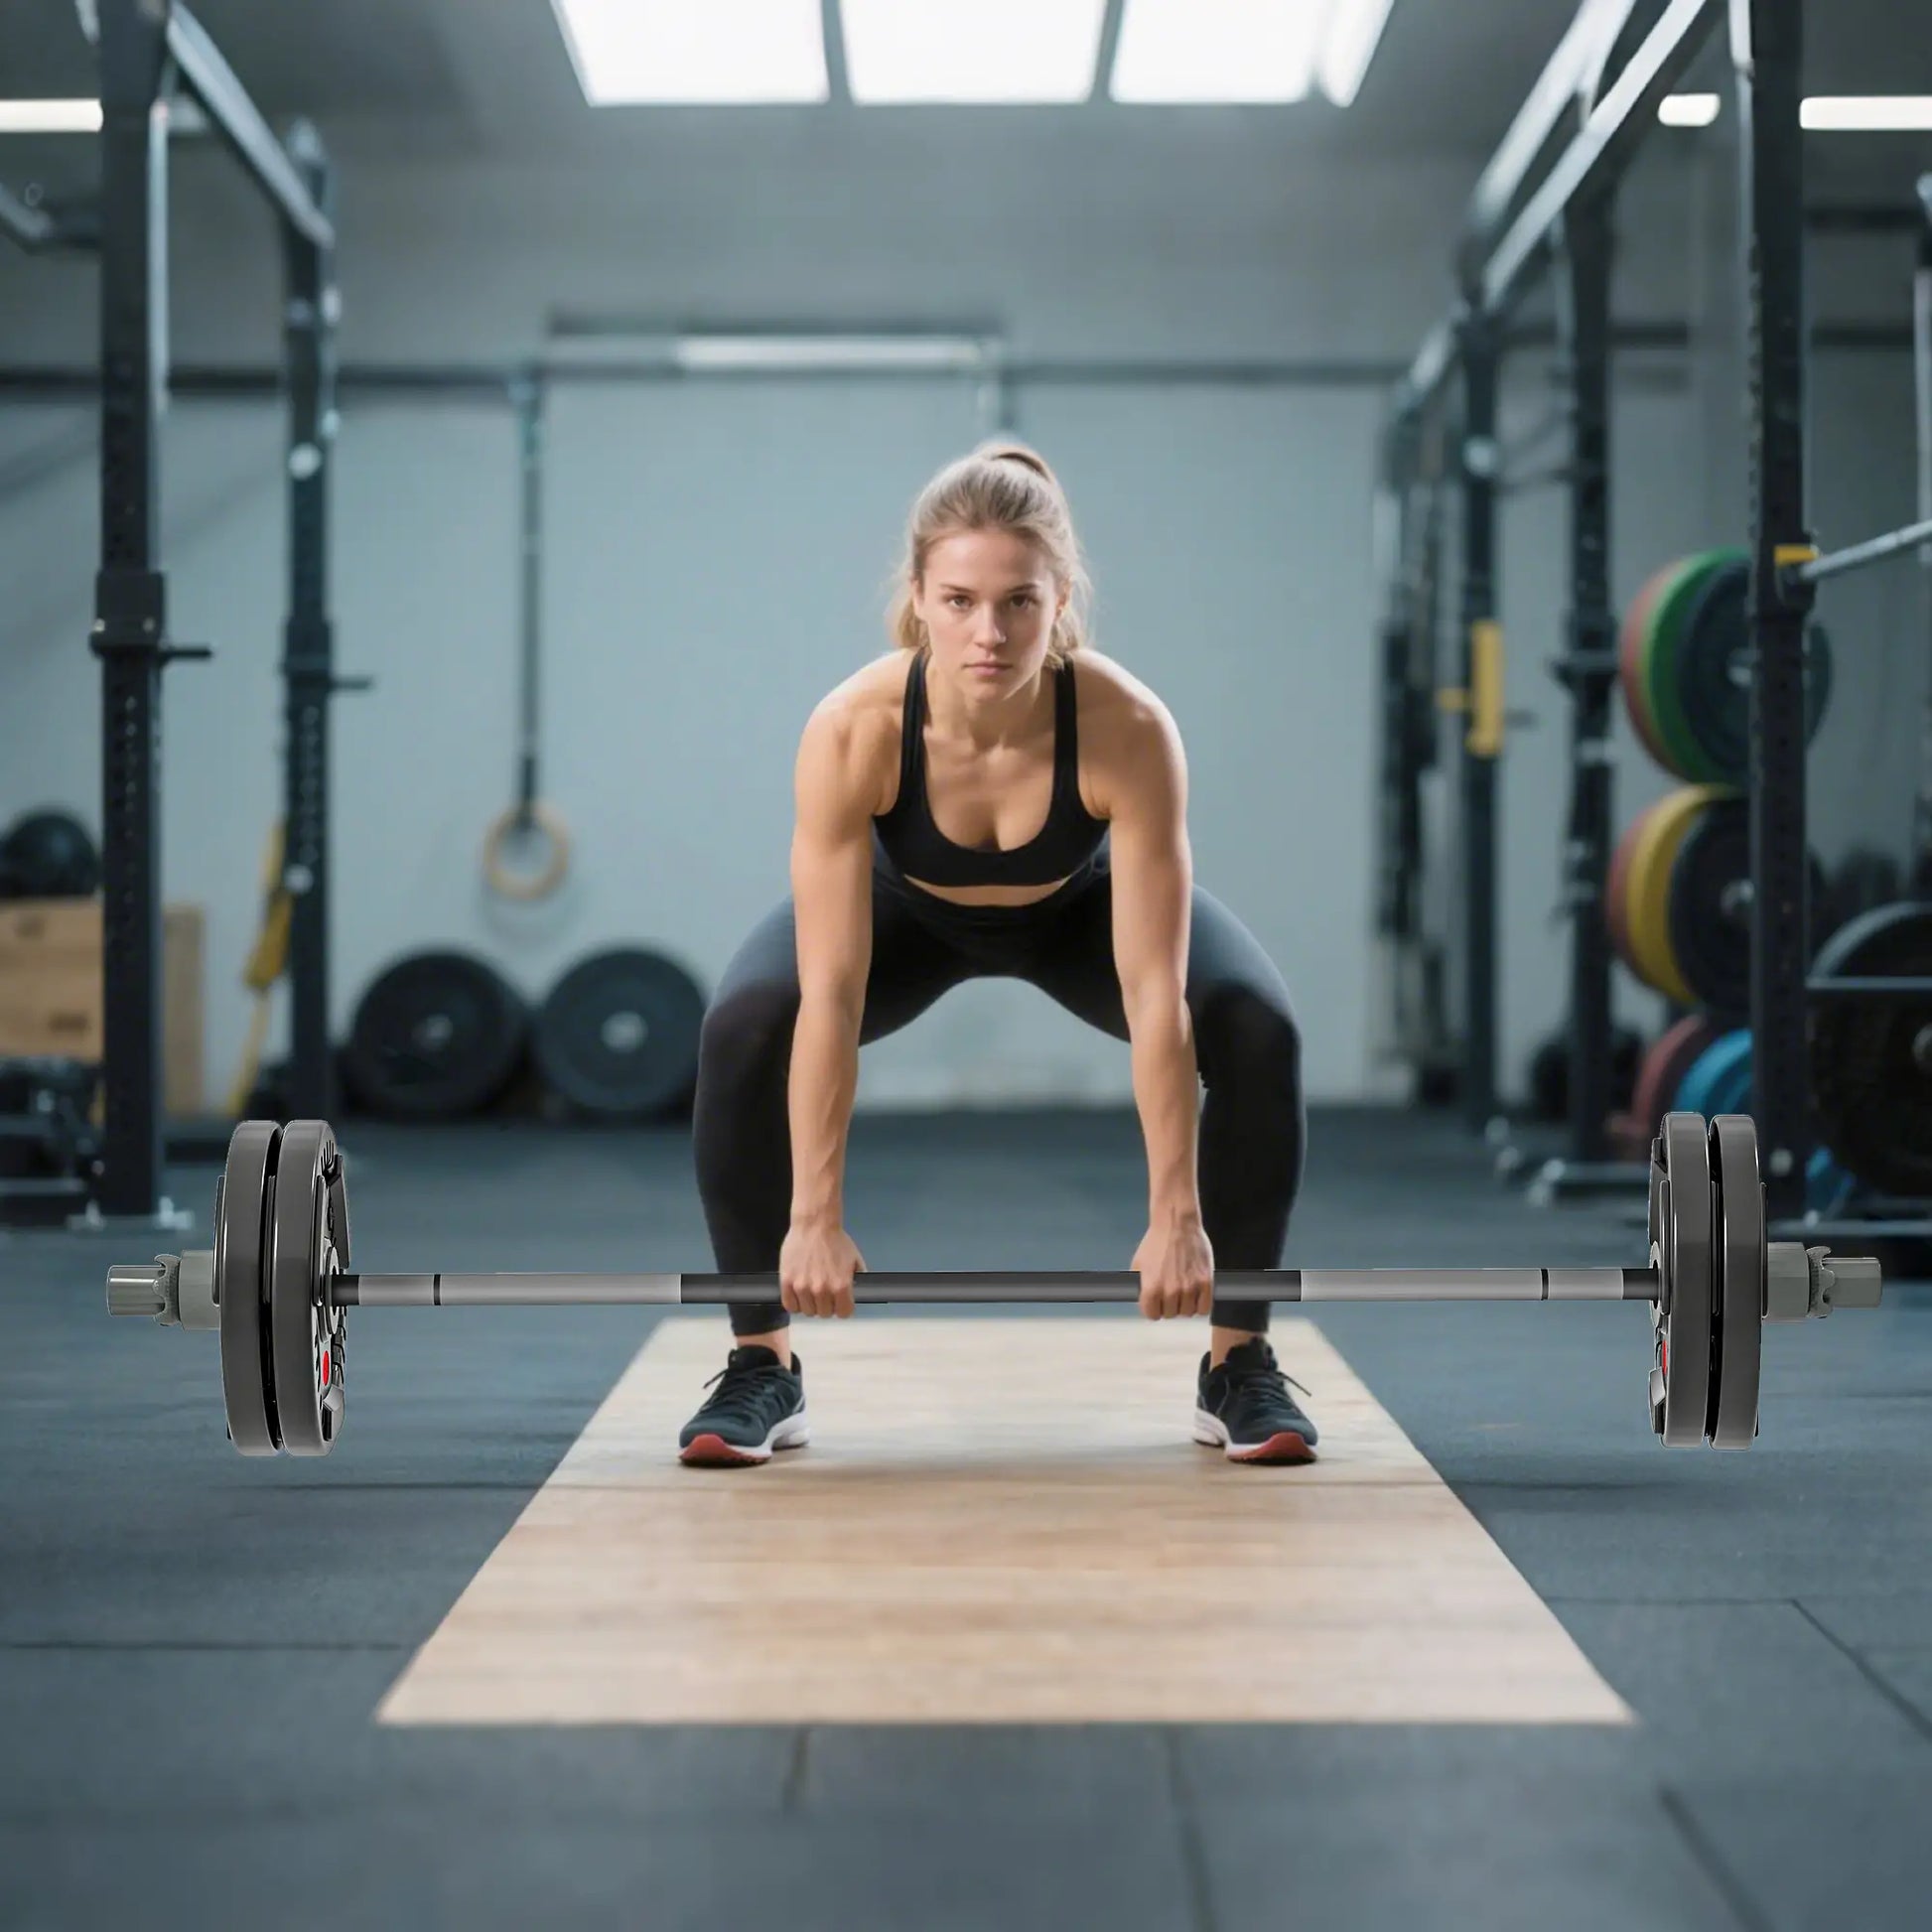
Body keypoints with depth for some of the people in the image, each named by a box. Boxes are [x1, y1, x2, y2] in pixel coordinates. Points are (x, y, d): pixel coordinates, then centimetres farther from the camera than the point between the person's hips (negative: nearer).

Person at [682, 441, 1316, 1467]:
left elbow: (1154, 996, -35)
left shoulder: (1128, 729, -39)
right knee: (741, 1030, -26)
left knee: (1257, 1034, -24)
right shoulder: (852, 729, -39)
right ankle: (761, 1363, -8)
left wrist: (1175, 1216, -34)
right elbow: (830, 996, -35)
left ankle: (1239, 1363, -6)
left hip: (1081, 902, 0)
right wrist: (814, 1217, -34)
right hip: (910, 905, 0)